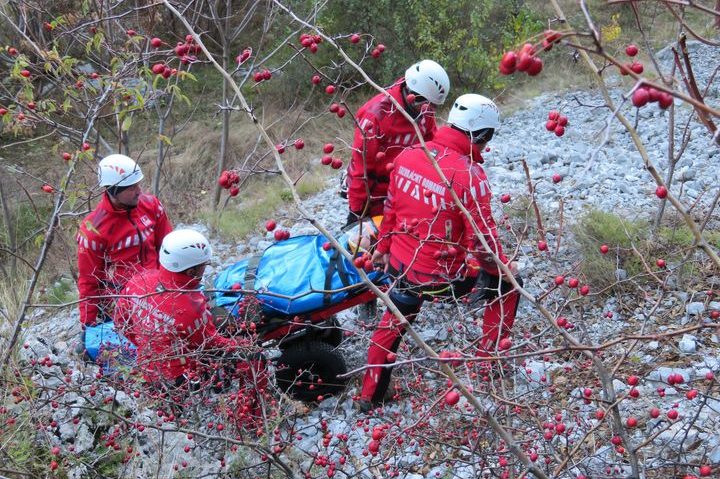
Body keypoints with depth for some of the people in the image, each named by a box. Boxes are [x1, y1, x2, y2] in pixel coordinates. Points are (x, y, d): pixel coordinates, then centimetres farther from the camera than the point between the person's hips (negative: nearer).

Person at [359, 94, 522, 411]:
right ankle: (489, 360, 31)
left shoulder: (408, 156, -5)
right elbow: (482, 242, -20)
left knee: (392, 323, 32)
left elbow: (391, 207, 9)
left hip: (401, 267, 6)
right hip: (443, 279, -6)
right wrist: (505, 266, -1)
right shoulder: (470, 176, -24)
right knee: (508, 282, 19)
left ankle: (370, 396, 44)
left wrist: (383, 247, 24)